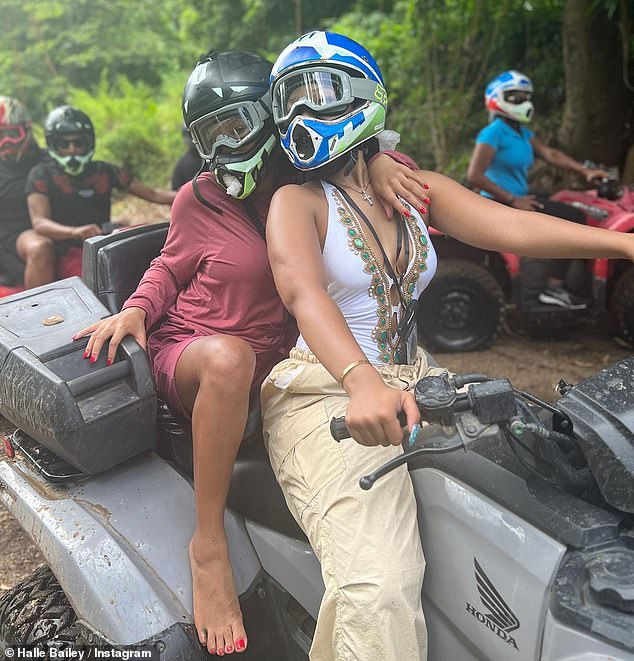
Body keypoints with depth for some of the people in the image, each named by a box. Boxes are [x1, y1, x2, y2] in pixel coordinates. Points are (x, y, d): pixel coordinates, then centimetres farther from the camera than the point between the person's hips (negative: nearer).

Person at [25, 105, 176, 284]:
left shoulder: (104, 171, 16)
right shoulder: (42, 175, 5)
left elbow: (152, 194, 14)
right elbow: (39, 222, -10)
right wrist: (76, 231, -31)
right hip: (69, 254, -5)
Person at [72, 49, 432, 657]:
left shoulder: (299, 185, 4)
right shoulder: (198, 199, 0)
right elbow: (170, 269, 11)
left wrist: (375, 160, -16)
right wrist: (136, 309, -8)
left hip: (278, 362, 3)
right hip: (186, 353, -3)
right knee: (230, 356, -40)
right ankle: (208, 545, -27)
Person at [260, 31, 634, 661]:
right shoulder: (297, 201, -1)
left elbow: (507, 225, -2)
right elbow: (301, 290, -22)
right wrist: (360, 380, -41)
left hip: (411, 382, 6)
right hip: (325, 395, -5)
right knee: (377, 589, -27)